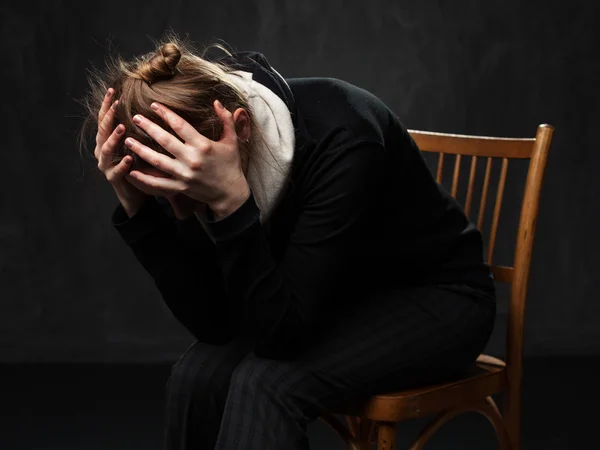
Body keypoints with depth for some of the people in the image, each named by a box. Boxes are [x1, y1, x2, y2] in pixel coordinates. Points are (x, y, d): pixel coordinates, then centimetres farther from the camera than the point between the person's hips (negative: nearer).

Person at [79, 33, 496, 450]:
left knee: (267, 383, -30)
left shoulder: (339, 137, -34)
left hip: (434, 296, -6)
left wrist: (230, 201, -44)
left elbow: (282, 334, -34)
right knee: (198, 375, -20)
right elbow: (213, 322, -17)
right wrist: (135, 205, -27)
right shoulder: (197, 161, -16)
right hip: (335, 301, 6)